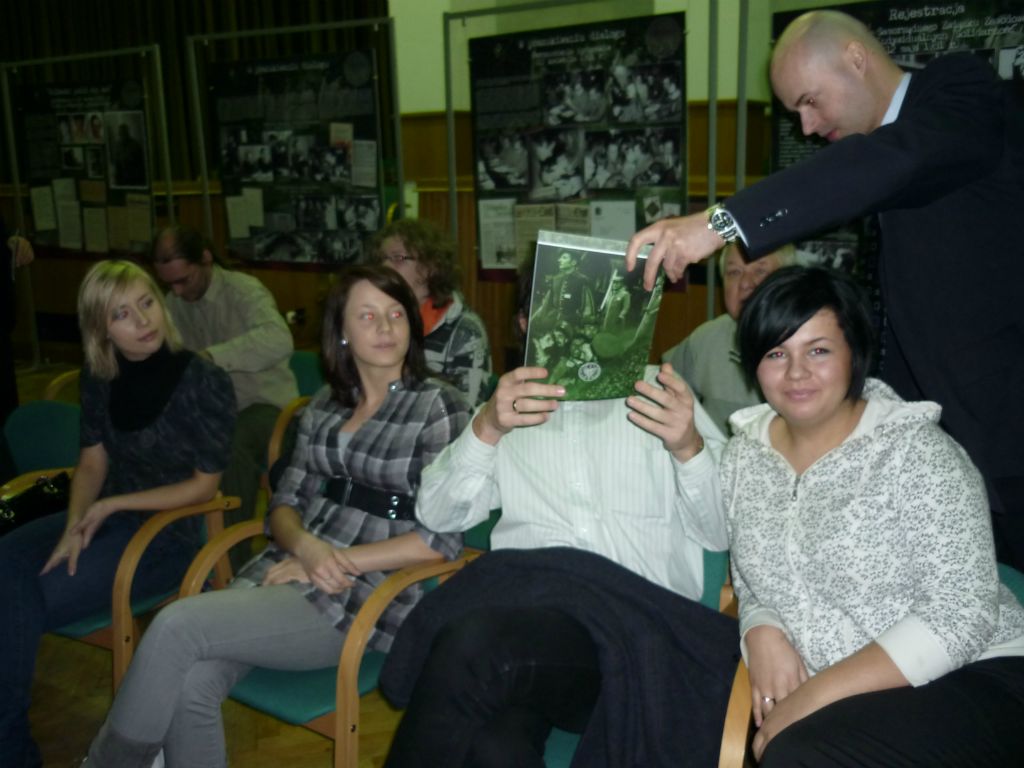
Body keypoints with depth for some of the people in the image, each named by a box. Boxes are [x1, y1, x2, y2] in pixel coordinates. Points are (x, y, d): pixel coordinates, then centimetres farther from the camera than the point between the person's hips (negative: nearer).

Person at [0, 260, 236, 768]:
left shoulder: (204, 383, -15)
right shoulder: (99, 377, 2)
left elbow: (204, 484, -10)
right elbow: (93, 461, 8)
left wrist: (113, 504, -13)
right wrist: (73, 528, -10)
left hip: (168, 530, -6)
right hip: (106, 516, 6)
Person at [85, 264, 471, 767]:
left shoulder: (440, 408, -4)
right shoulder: (325, 405, 14)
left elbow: (444, 539, -9)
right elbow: (285, 503, 13)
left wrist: (340, 562, -13)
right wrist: (306, 546, -10)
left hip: (364, 597, -5)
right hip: (289, 569, 5)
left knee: (176, 627, -19)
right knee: (190, 684, -23)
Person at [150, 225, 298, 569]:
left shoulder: (245, 290, -15)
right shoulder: (174, 303, 6)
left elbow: (279, 340, -35)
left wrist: (212, 356, -44)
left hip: (265, 403, -6)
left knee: (232, 444, -38)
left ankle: (233, 559, -24)